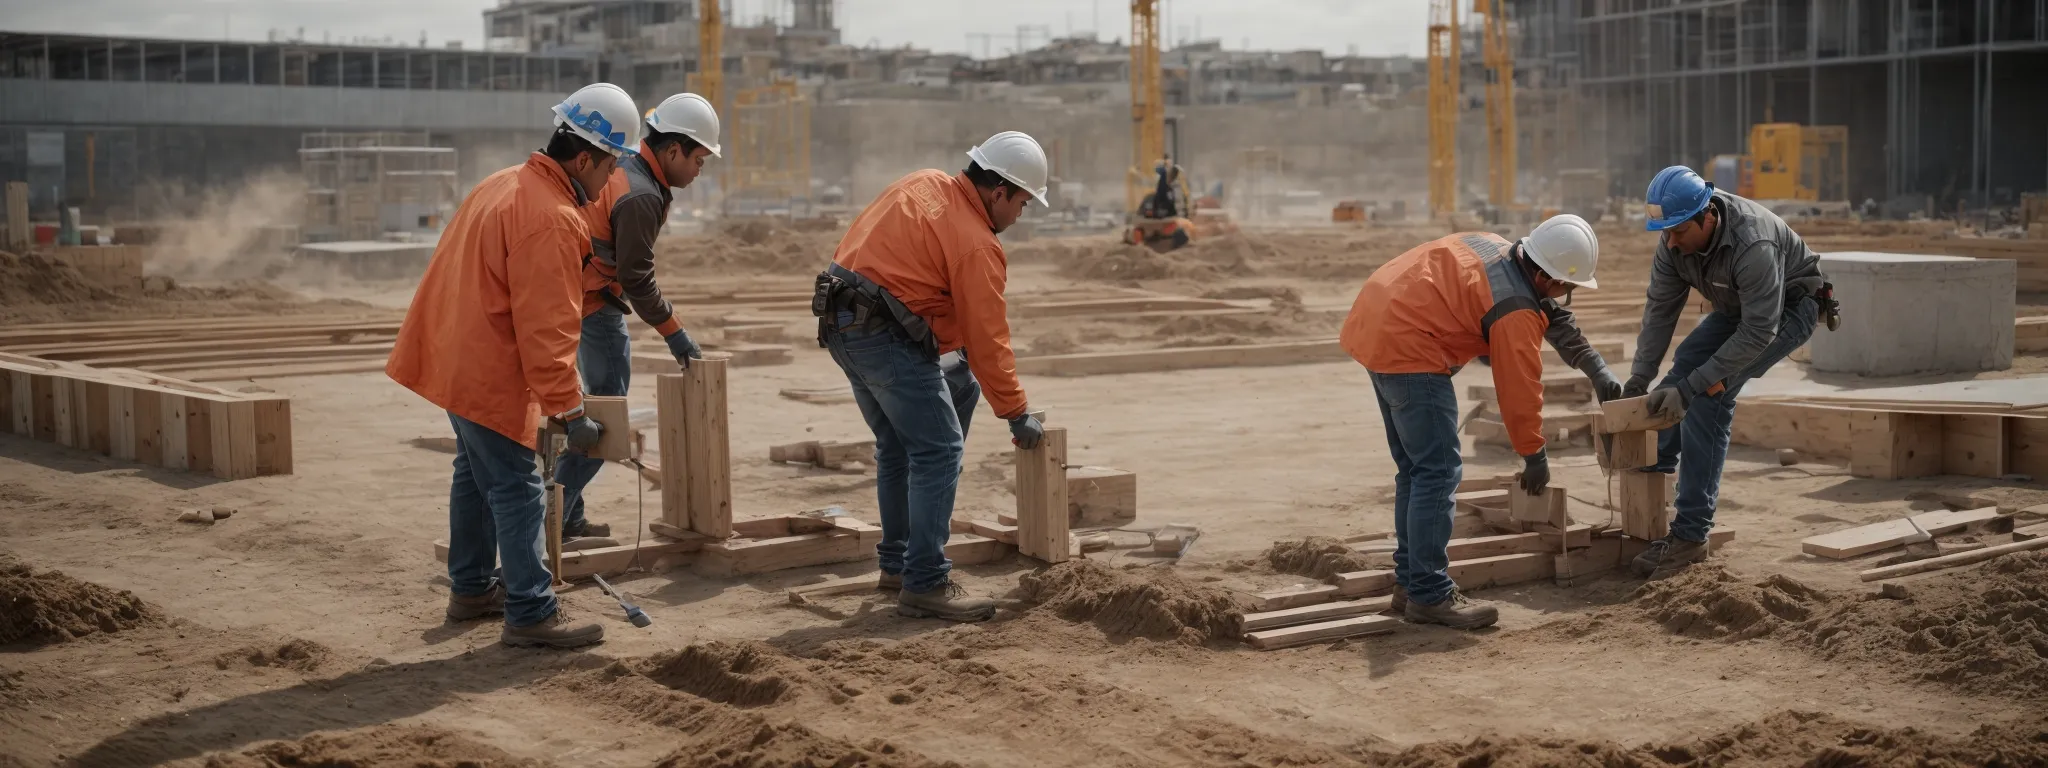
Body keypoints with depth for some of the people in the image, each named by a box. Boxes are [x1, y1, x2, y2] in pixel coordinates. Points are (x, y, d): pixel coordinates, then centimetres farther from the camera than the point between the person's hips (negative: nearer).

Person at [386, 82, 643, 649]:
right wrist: (570, 412, -19)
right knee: (517, 491, -5)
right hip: (488, 374, -10)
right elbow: (546, 331, -25)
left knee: (477, 474, 21)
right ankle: (531, 614, -1)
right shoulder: (552, 220, -23)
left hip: (454, 356, 10)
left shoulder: (506, 183, 10)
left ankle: (471, 588, 34)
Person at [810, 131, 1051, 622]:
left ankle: (897, 563, 28)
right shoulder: (977, 245, -10)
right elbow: (988, 341, -9)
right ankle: (924, 584, -8)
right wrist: (1017, 414, 1)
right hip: (886, 336, -9)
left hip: (839, 322, 10)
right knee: (939, 450, -6)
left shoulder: (923, 185, 13)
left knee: (897, 447, 20)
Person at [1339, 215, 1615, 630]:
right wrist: (1535, 457, 3)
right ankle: (1429, 596, -6)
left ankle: (1410, 583, 22)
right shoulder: (1515, 311, -17)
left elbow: (1550, 314, 24)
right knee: (1439, 472, -8)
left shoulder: (1497, 248, 11)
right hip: (1406, 346, -11)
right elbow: (1520, 389, -10)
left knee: (1415, 469, 17)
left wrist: (1596, 370, 26)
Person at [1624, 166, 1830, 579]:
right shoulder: (1676, 239, -16)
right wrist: (1639, 377, -16)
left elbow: (1758, 332, -37)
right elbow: (1661, 309, -9)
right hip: (1738, 307, 8)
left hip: (1789, 308, -8)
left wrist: (1693, 386, -37)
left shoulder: (1752, 245, -39)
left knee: (1710, 395, -20)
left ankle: (1690, 535, -19)